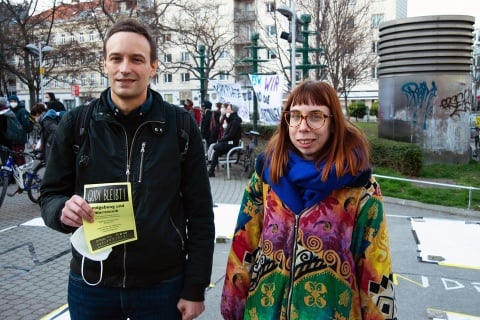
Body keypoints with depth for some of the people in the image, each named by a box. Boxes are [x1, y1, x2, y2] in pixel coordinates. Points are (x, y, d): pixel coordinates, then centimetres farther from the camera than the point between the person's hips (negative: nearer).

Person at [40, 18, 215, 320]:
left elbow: (200, 213, -4)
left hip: (163, 285, -1)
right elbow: (50, 194, 4)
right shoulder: (75, 123, -3)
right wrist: (63, 209, -19)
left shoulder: (181, 124, -7)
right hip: (91, 285, 2)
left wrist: (195, 288, -5)